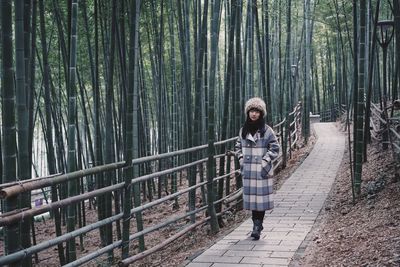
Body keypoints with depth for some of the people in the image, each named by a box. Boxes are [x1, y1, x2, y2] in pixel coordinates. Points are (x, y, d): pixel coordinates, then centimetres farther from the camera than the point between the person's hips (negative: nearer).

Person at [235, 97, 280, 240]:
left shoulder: (267, 130, -3)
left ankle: (257, 227, -1)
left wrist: (265, 161, -10)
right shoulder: (243, 130, 9)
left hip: (262, 171, -4)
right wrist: (241, 160, 6)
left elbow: (275, 148, -2)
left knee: (261, 197, -5)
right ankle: (257, 225, 18)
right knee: (251, 197, 6)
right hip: (248, 170, 4)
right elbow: (238, 146, 20)